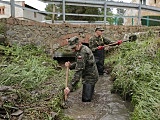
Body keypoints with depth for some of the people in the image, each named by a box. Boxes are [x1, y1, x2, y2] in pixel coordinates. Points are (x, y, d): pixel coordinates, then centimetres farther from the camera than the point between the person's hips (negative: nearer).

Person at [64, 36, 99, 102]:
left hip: (89, 78, -10)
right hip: (91, 75, 10)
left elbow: (78, 71, -33)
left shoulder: (82, 53, -27)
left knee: (86, 99, -13)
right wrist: (70, 65, -8)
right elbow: (79, 63, 13)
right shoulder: (84, 48, 5)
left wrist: (70, 87, -35)